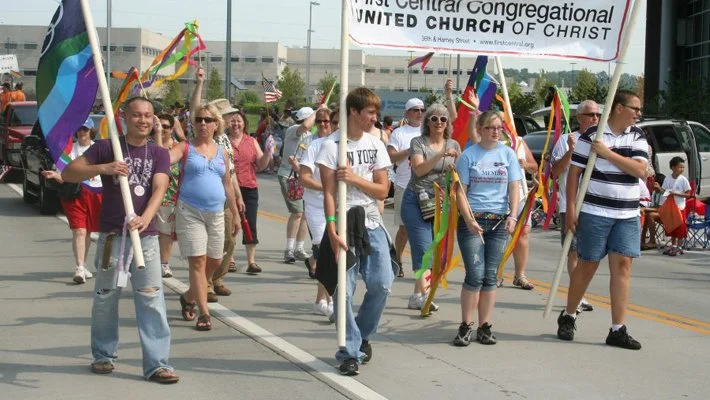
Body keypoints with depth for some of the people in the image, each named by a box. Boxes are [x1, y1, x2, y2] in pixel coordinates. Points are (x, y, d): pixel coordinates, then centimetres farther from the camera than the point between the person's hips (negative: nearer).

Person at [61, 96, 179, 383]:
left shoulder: (159, 154, 6)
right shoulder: (106, 147, 0)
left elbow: (159, 189, -10)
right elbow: (67, 174, -4)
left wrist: (145, 218, -29)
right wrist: (102, 168, -21)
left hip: (146, 235, 1)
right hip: (111, 234, -1)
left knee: (151, 299, -3)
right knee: (106, 297, 9)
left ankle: (157, 364, -2)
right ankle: (103, 355, 26)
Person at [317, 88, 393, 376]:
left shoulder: (376, 145, 9)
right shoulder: (332, 145, -5)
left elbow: (382, 190, 4)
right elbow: (328, 192, -10)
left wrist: (354, 178, -12)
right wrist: (332, 231, -19)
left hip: (371, 223, 4)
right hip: (343, 224, -4)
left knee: (382, 284, -3)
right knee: (344, 290, -5)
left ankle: (363, 335, 21)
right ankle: (350, 352, 5)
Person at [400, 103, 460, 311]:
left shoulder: (454, 145, 12)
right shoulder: (418, 142, 0)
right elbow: (419, 169, -15)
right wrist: (440, 156, -26)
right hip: (416, 200, -4)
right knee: (423, 248, -14)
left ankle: (418, 295, 12)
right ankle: (422, 294, -18)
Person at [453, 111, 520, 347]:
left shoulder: (507, 153, 7)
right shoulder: (468, 155, 1)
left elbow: (514, 188, 6)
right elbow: (461, 191, -2)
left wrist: (512, 216, -7)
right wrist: (469, 220, -13)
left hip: (499, 221, 3)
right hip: (473, 220, -2)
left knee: (490, 276, 4)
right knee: (475, 275, -9)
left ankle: (484, 327, 10)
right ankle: (466, 326, 1)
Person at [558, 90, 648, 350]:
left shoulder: (638, 137, 7)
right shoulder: (591, 136, -5)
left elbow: (640, 170, -8)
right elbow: (574, 173, -4)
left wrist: (608, 153, -14)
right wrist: (571, 209, -8)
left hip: (628, 215, 4)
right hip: (594, 212, -4)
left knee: (622, 265, -1)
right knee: (587, 264, 4)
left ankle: (618, 330, 3)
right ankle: (568, 316, 25)